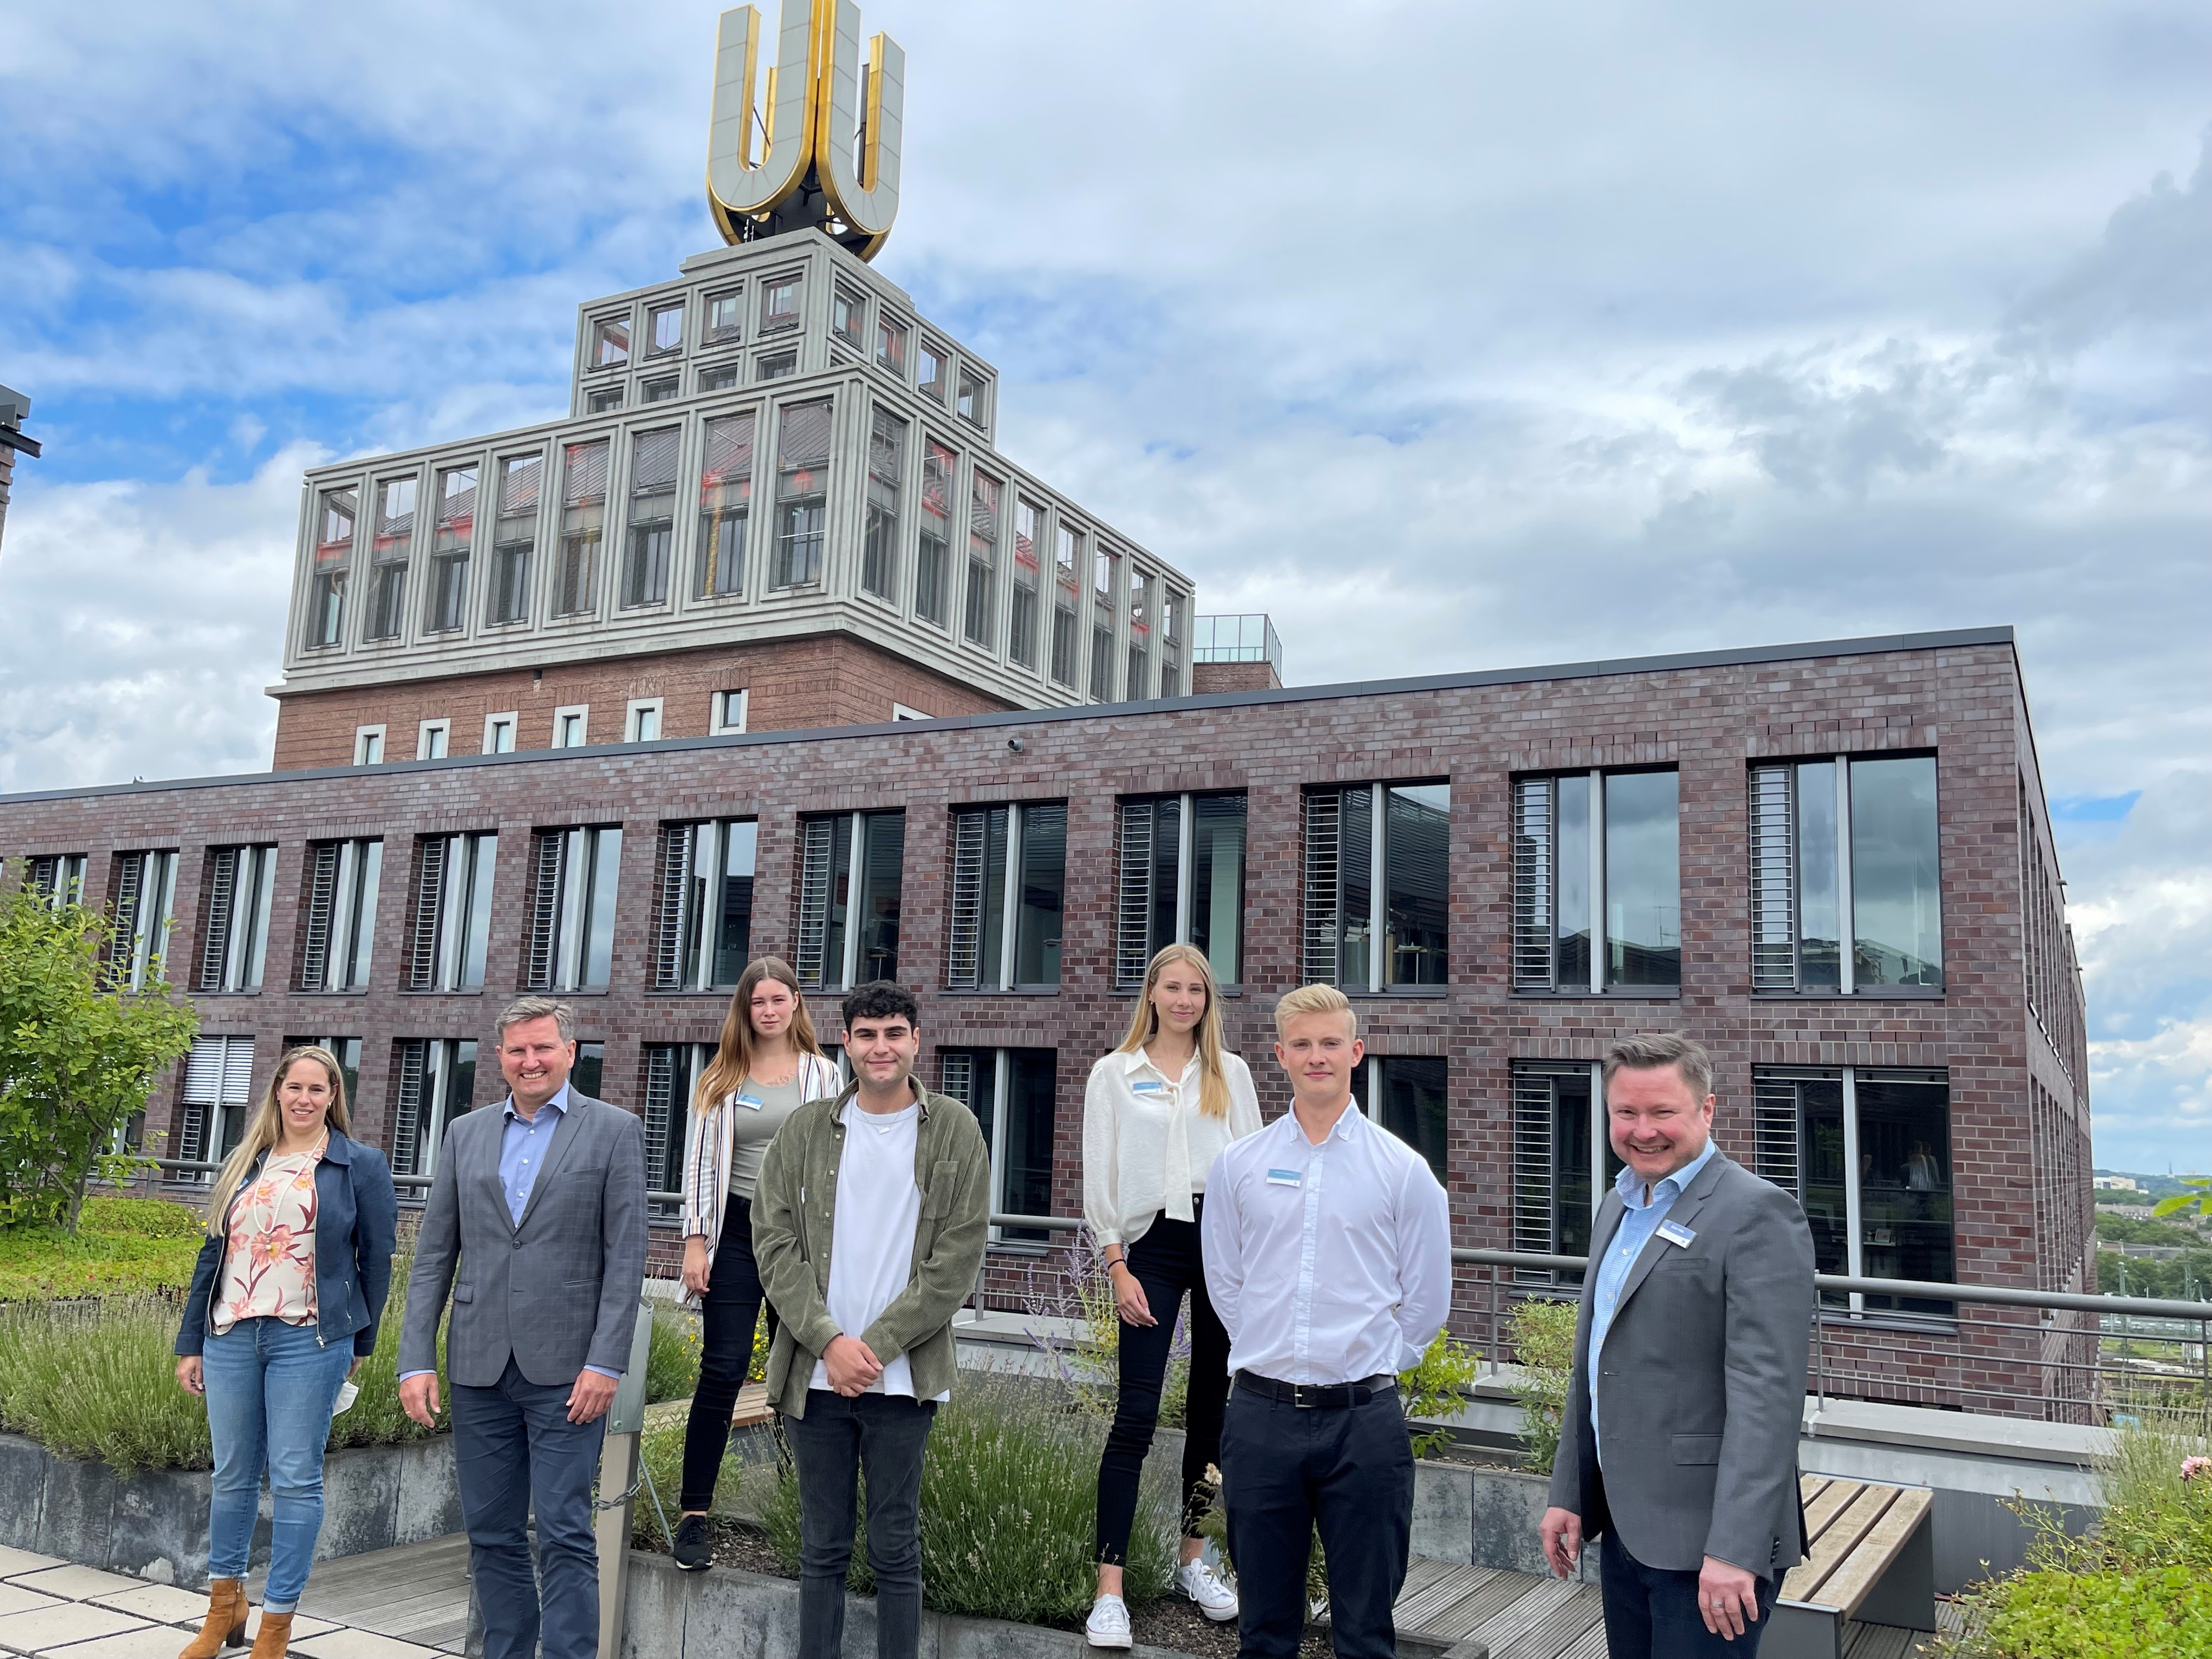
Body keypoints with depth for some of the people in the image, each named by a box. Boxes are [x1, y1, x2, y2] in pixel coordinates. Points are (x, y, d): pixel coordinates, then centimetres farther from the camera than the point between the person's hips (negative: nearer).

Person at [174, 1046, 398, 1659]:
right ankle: (225, 1607, 31)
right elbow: (212, 1255, 15)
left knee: (295, 1481, -1)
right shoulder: (243, 1164, 13)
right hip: (231, 1337, 4)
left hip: (309, 1340, -4)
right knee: (232, 1476, 13)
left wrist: (359, 1343, 3)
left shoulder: (361, 1165, 1)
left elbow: (377, 1259, 2)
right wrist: (192, 1343, 13)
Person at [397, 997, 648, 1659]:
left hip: (565, 1369, -4)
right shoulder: (466, 1135, 10)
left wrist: (605, 1363, -12)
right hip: (480, 1367, 4)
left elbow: (626, 1257, -5)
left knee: (564, 1535, -3)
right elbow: (433, 1256, 10)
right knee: (491, 1536, 11)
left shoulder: (614, 1131, -1)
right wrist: (416, 1360, 2)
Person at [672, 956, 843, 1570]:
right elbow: (700, 1162, 5)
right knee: (723, 1370, -5)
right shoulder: (721, 1079, 7)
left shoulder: (823, 1075, 7)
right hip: (737, 1231, -1)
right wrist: (696, 1240, -2)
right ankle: (693, 1516, -1)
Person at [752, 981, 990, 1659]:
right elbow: (774, 1240, 1)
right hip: (815, 1373, 2)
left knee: (896, 1552, 6)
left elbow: (958, 1256, -5)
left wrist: (875, 1346, -10)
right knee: (822, 1549, 11)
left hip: (903, 1377, -2)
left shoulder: (955, 1131, -1)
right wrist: (830, 1340, -11)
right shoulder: (805, 1129, 5)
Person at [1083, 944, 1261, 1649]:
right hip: (1154, 1246, -2)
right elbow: (1100, 1178, 3)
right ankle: (1110, 1590, -4)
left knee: (1212, 1407, 9)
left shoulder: (1231, 1073, 10)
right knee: (1137, 1415, -7)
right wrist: (1118, 1269, -5)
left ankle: (1194, 1561, 24)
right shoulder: (1115, 1074, 5)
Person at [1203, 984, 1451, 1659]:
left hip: (1363, 1420, -2)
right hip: (1261, 1417, 2)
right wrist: (1274, 1357, 9)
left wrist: (1372, 1368, 7)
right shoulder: (1237, 1165, 4)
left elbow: (1427, 1300, 5)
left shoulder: (1403, 1169, -1)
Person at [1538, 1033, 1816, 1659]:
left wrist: (1735, 1549, -24)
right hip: (1623, 1526, 8)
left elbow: (1767, 1393, -20)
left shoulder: (1756, 1213, -14)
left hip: (1704, 1540, -8)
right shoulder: (1617, 1207, 13)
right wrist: (1567, 1493, 15)